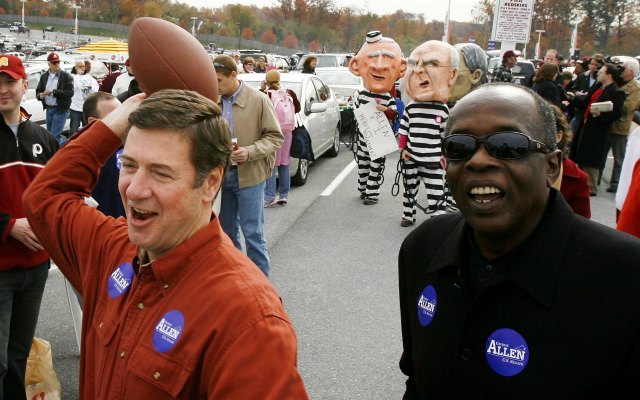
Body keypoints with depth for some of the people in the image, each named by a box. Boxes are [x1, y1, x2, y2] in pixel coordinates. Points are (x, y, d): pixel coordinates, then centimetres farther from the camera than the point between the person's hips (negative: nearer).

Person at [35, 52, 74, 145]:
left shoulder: (66, 76, -6)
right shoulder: (44, 76, 10)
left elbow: (70, 92, -15)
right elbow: (38, 91, 11)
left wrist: (53, 91, -20)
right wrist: (41, 95, -13)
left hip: (60, 110, -6)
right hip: (49, 109, 6)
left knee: (54, 136, -12)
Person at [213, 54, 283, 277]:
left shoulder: (258, 100, -9)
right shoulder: (215, 102, 3)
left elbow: (276, 137, -8)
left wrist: (250, 152, -21)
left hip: (249, 175, -5)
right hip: (222, 173, 5)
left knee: (252, 232, -1)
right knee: (226, 229, 16)